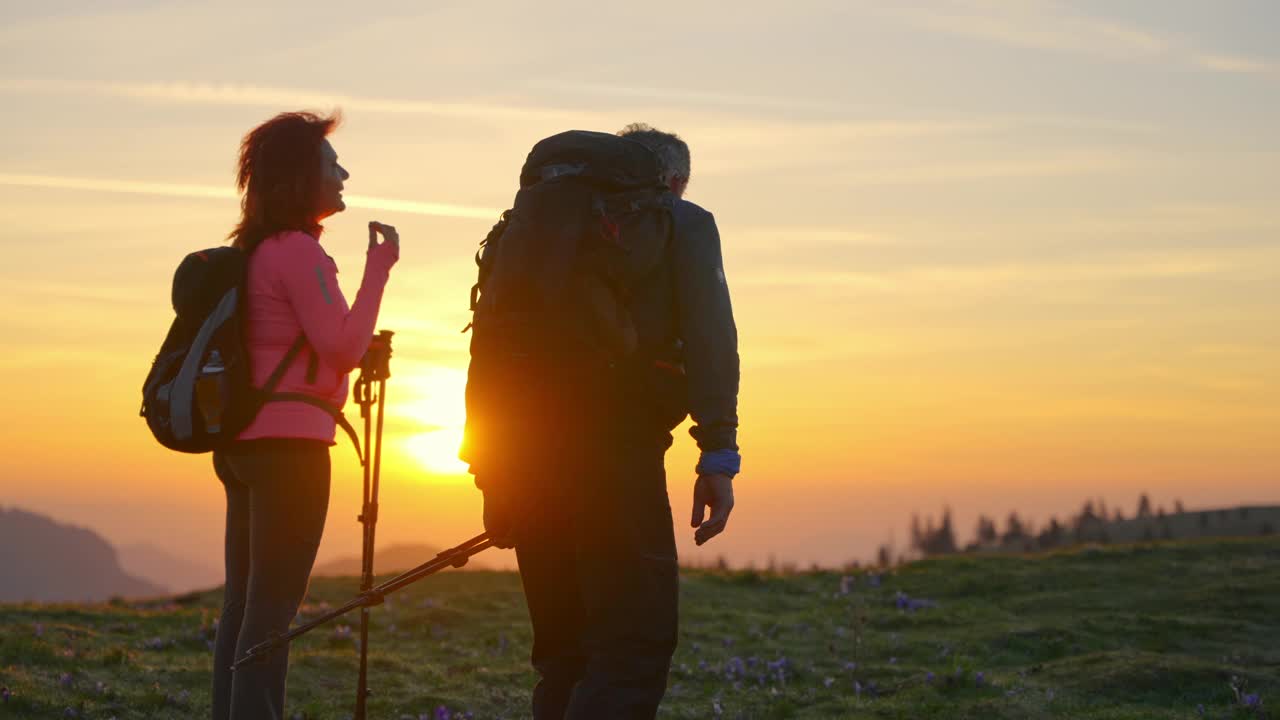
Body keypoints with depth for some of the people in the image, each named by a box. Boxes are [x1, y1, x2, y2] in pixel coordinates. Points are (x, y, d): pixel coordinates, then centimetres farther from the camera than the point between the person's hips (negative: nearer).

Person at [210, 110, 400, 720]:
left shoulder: (254, 250, 15)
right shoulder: (297, 249, -12)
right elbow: (342, 345, -16)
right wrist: (379, 267, -10)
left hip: (244, 442, 9)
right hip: (289, 443, -9)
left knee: (244, 603, 9)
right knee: (274, 605, -9)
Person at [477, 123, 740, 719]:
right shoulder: (684, 225, 10)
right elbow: (708, 339, -6)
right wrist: (718, 456, -11)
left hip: (528, 445, 6)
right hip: (617, 444, -6)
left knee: (565, 653, 13)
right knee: (635, 647, -8)